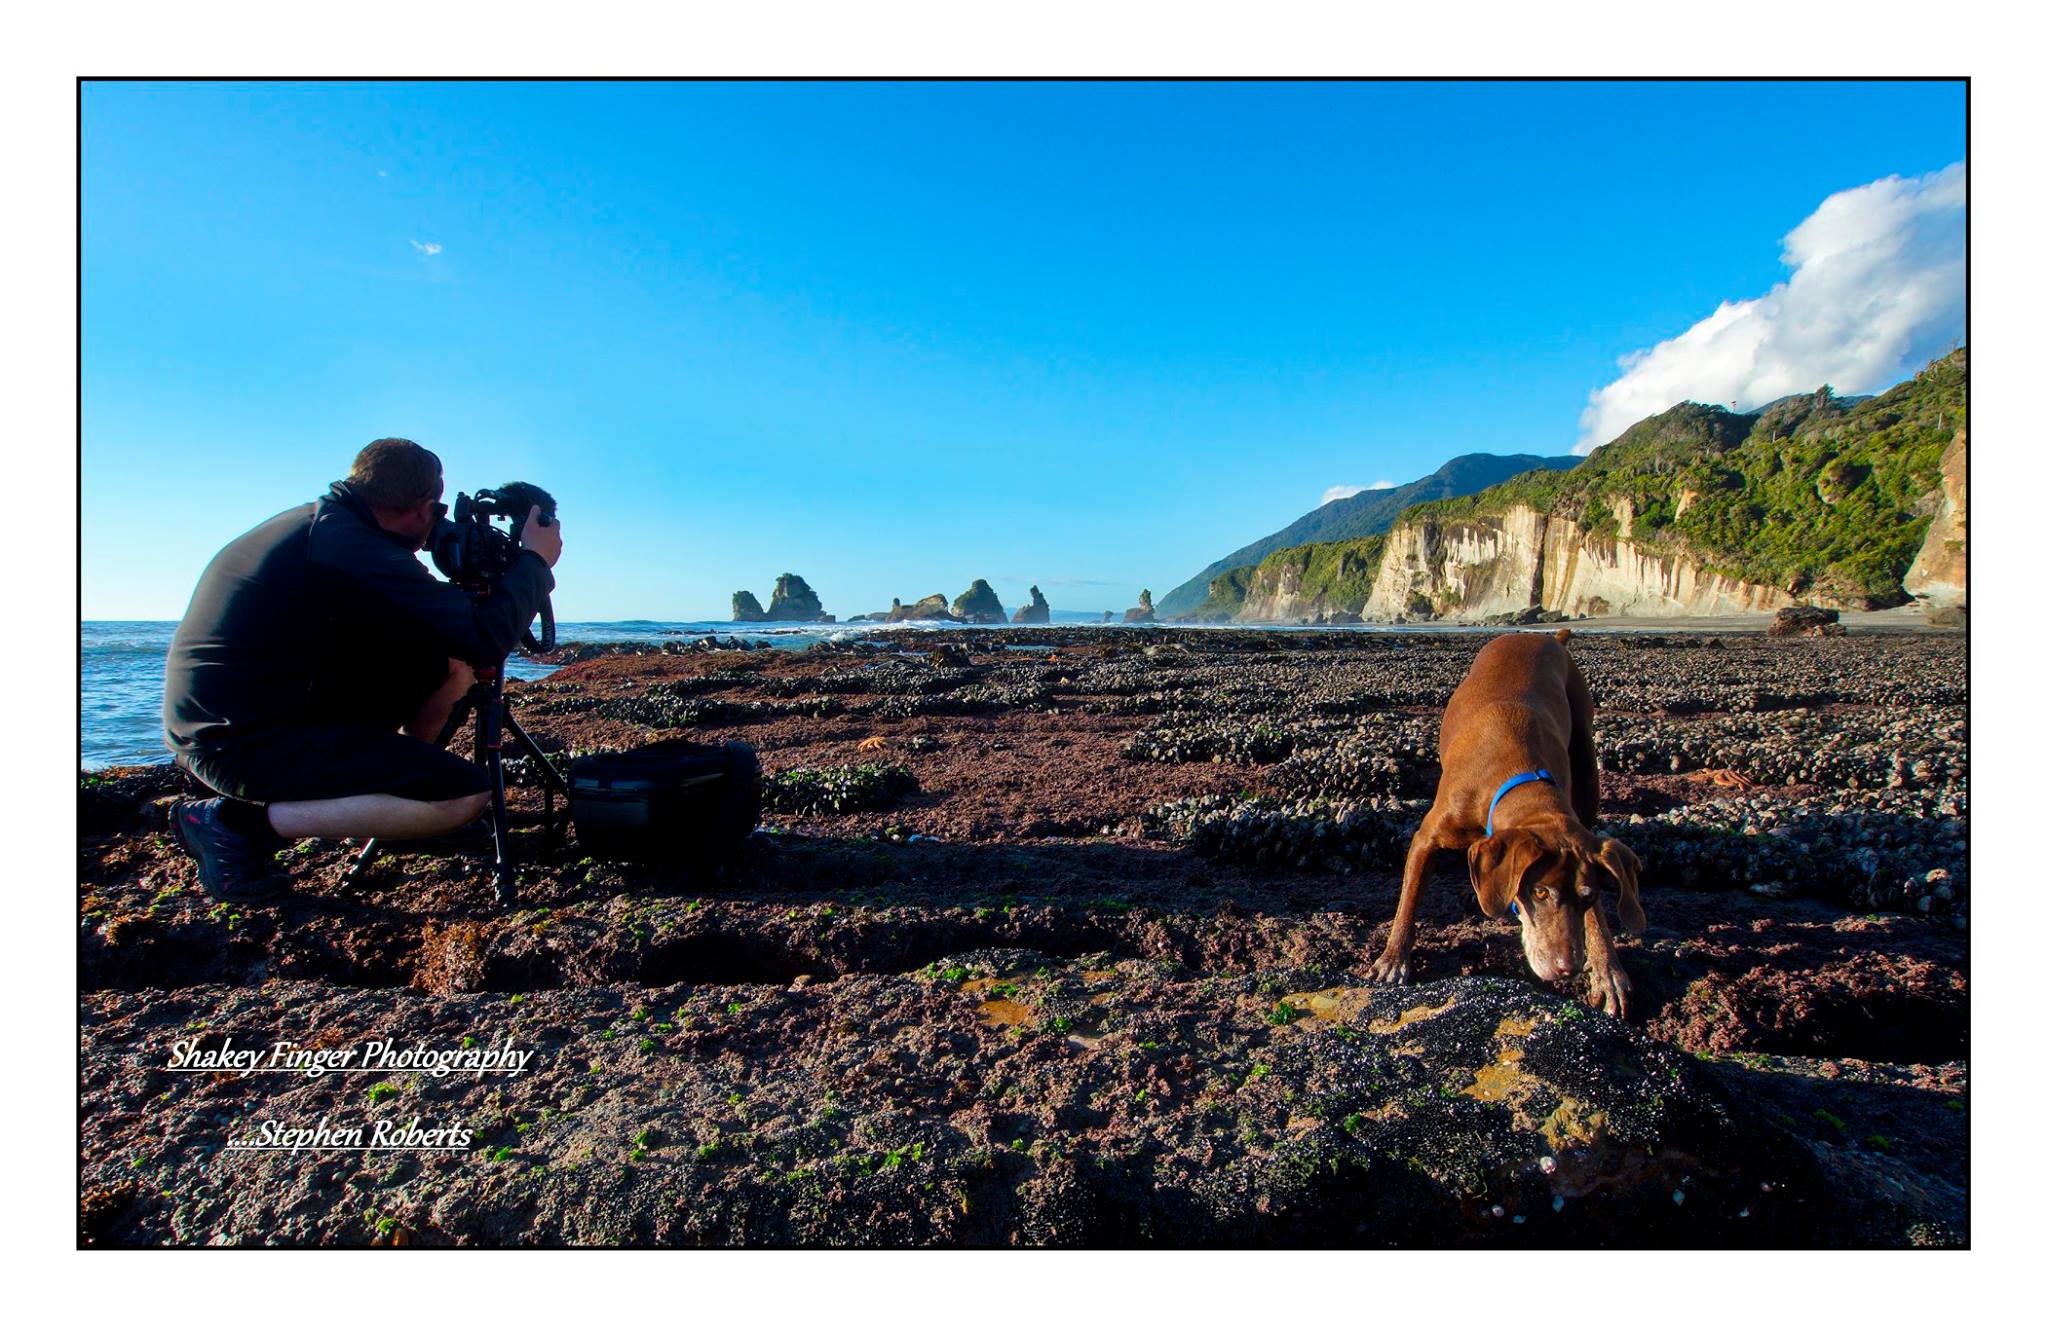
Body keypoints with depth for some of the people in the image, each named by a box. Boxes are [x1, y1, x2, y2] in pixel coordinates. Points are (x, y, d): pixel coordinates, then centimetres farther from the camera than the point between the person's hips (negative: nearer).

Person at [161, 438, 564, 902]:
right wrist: (535, 560, -8)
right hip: (242, 743, -10)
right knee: (466, 794, -20)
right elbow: (486, 638, -22)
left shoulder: (313, 522, 8)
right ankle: (239, 821, -9)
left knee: (447, 661, 8)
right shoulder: (351, 547, -21)